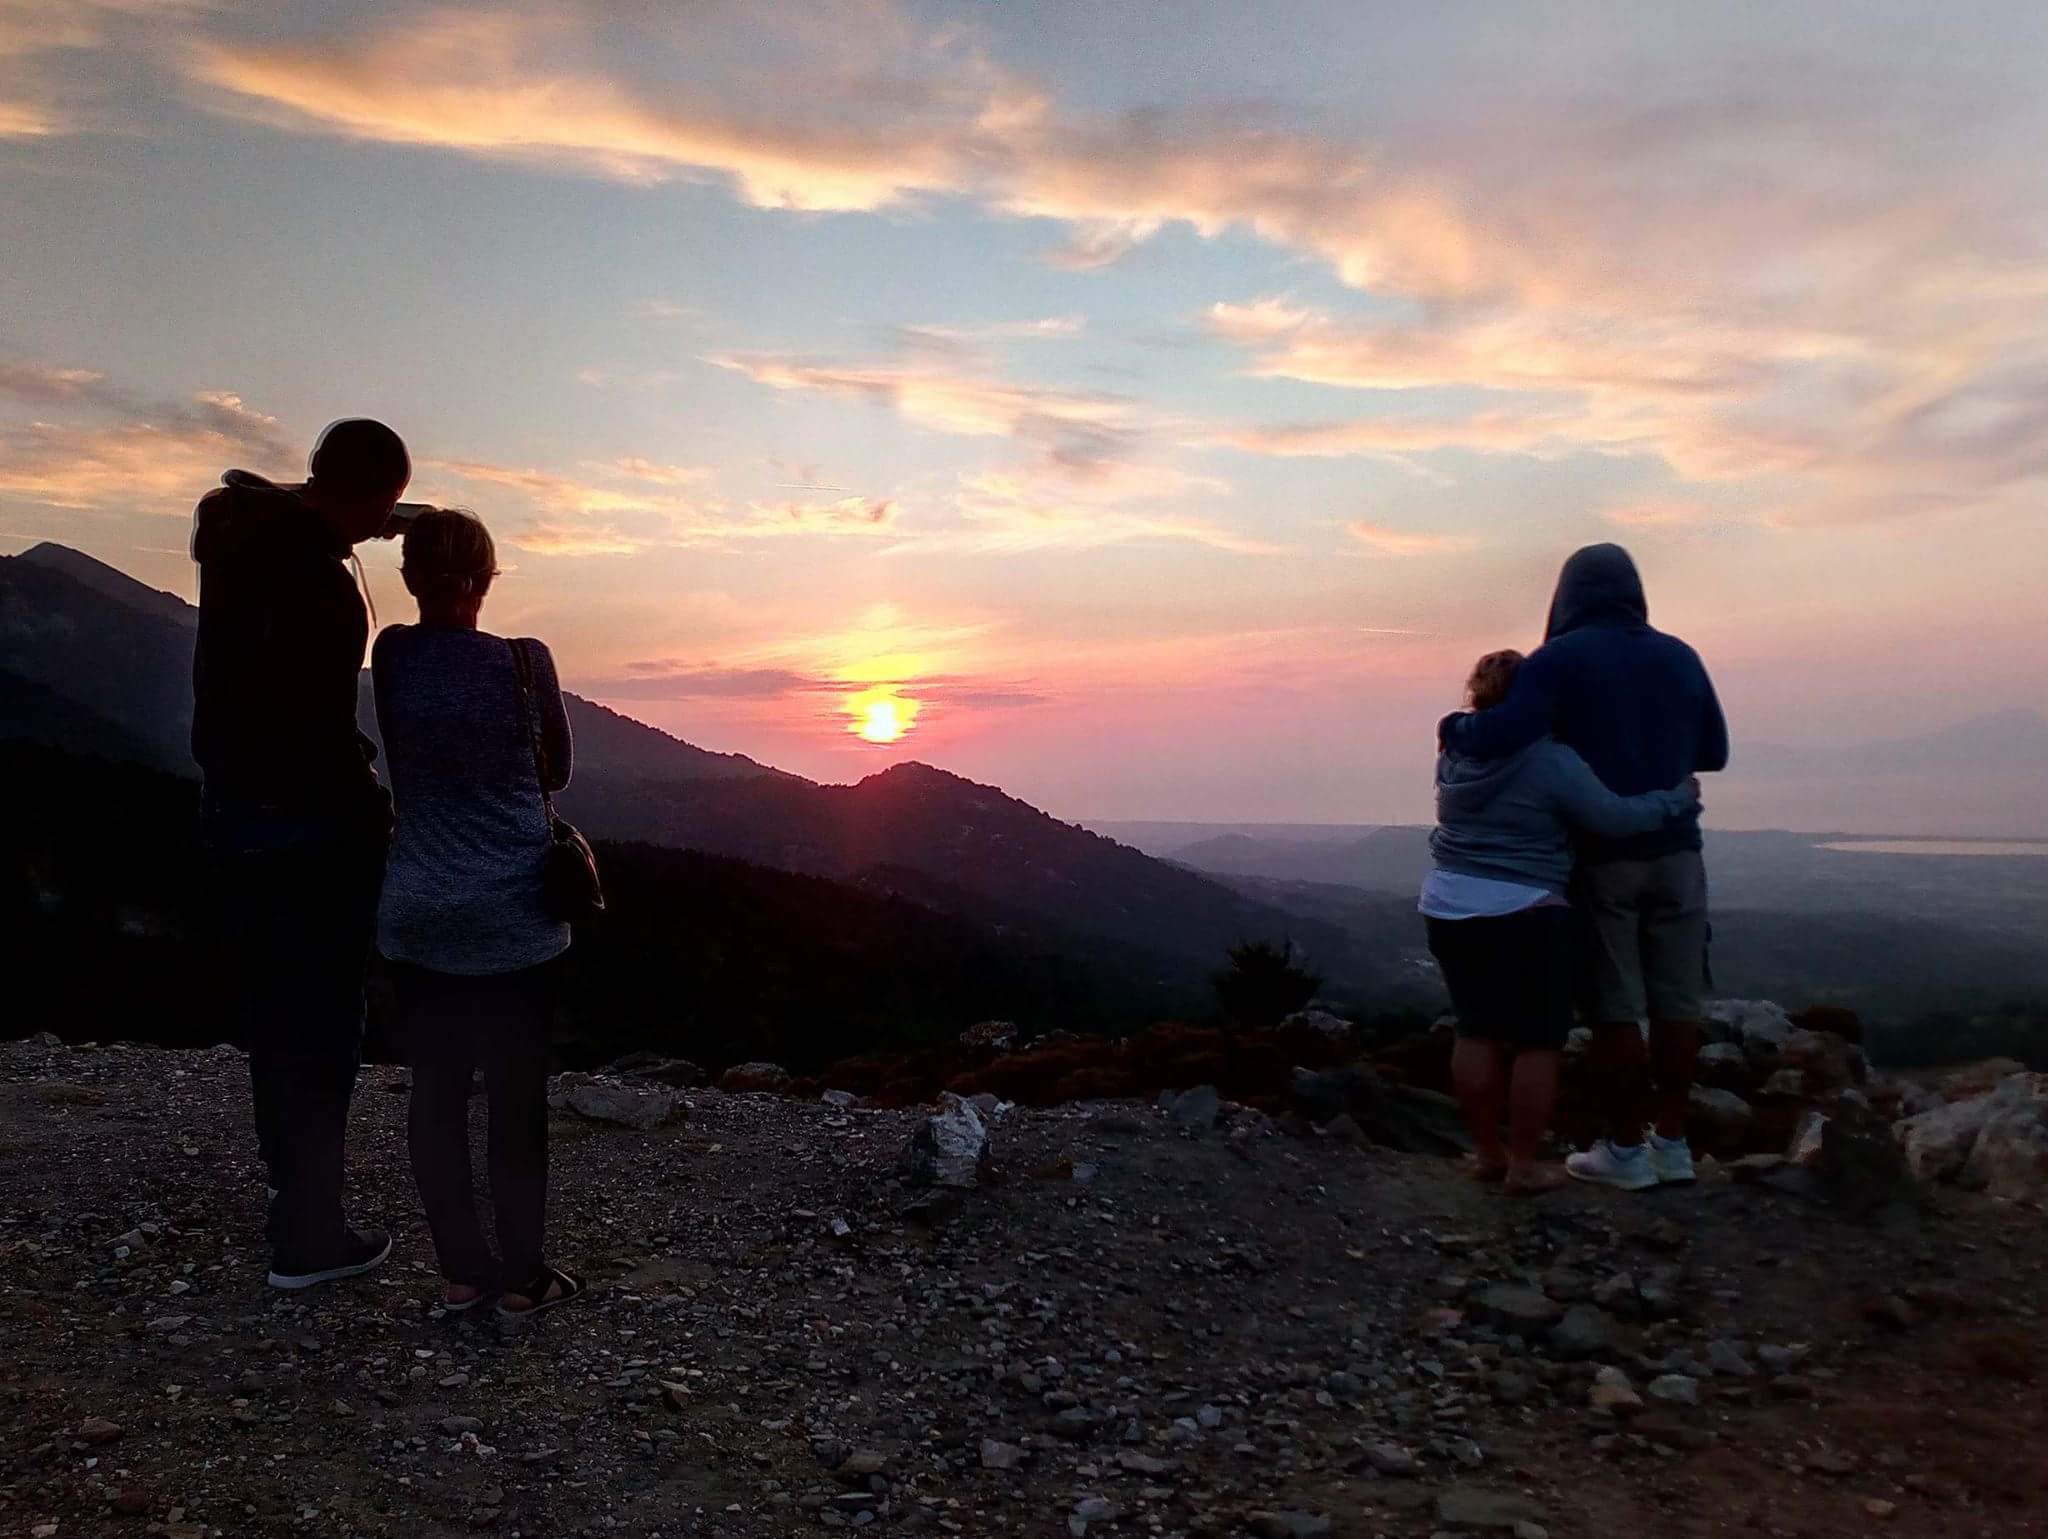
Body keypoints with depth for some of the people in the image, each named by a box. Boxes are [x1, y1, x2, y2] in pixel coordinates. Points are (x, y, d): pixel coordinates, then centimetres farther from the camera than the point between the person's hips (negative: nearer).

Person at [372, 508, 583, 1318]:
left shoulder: (391, 655, -1)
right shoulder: (524, 662, -10)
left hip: (419, 915, 3)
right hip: (513, 915, -3)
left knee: (437, 1092, 12)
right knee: (517, 1098, 6)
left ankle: (464, 1268, 20)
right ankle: (523, 1276, 15)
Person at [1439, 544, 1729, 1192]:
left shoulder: (1560, 658, -7)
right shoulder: (1679, 656, 8)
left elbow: (1503, 732, -23)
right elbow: (1713, 752, 16)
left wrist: (1454, 729, -4)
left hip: (1601, 855, -4)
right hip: (1674, 851, 4)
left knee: (1613, 1006, 3)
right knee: (1674, 999, 11)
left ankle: (1625, 1149, 10)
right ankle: (1671, 1142, 18)